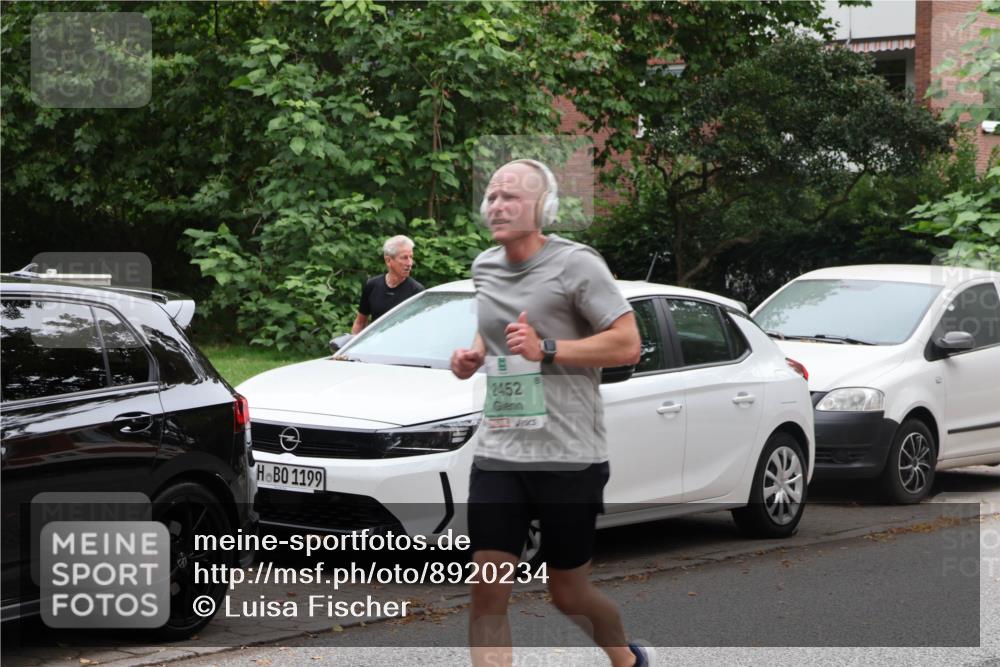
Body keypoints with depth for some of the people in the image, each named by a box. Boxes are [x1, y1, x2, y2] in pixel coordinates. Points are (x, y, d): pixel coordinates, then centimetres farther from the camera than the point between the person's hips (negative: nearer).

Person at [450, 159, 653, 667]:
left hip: (569, 457, -5)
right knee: (486, 593, -7)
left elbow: (627, 344, -12)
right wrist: (474, 355, 8)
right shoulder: (484, 268, 11)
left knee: (568, 595, 9)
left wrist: (546, 349, -20)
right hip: (497, 455, 5)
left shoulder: (575, 264, -8)